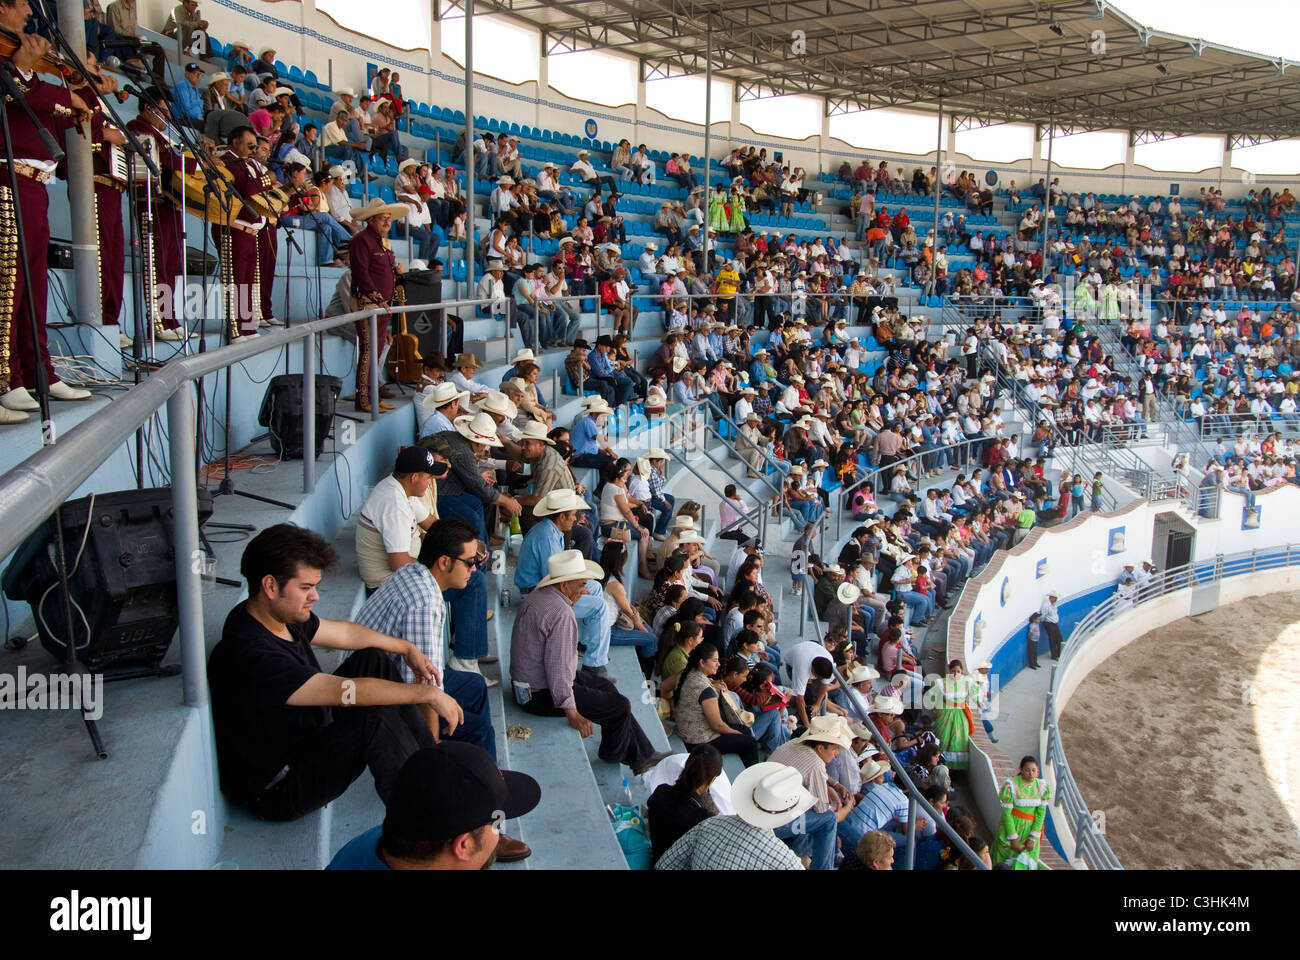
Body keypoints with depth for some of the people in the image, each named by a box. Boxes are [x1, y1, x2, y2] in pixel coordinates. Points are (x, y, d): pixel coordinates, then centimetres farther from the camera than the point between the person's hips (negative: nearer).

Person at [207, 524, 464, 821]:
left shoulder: (281, 614, -4)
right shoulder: (250, 656, -33)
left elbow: (342, 632, 14)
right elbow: (348, 691, -34)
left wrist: (407, 649, 17)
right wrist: (428, 694, -27)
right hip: (278, 791, -10)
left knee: (373, 660, 6)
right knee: (376, 719, -30)